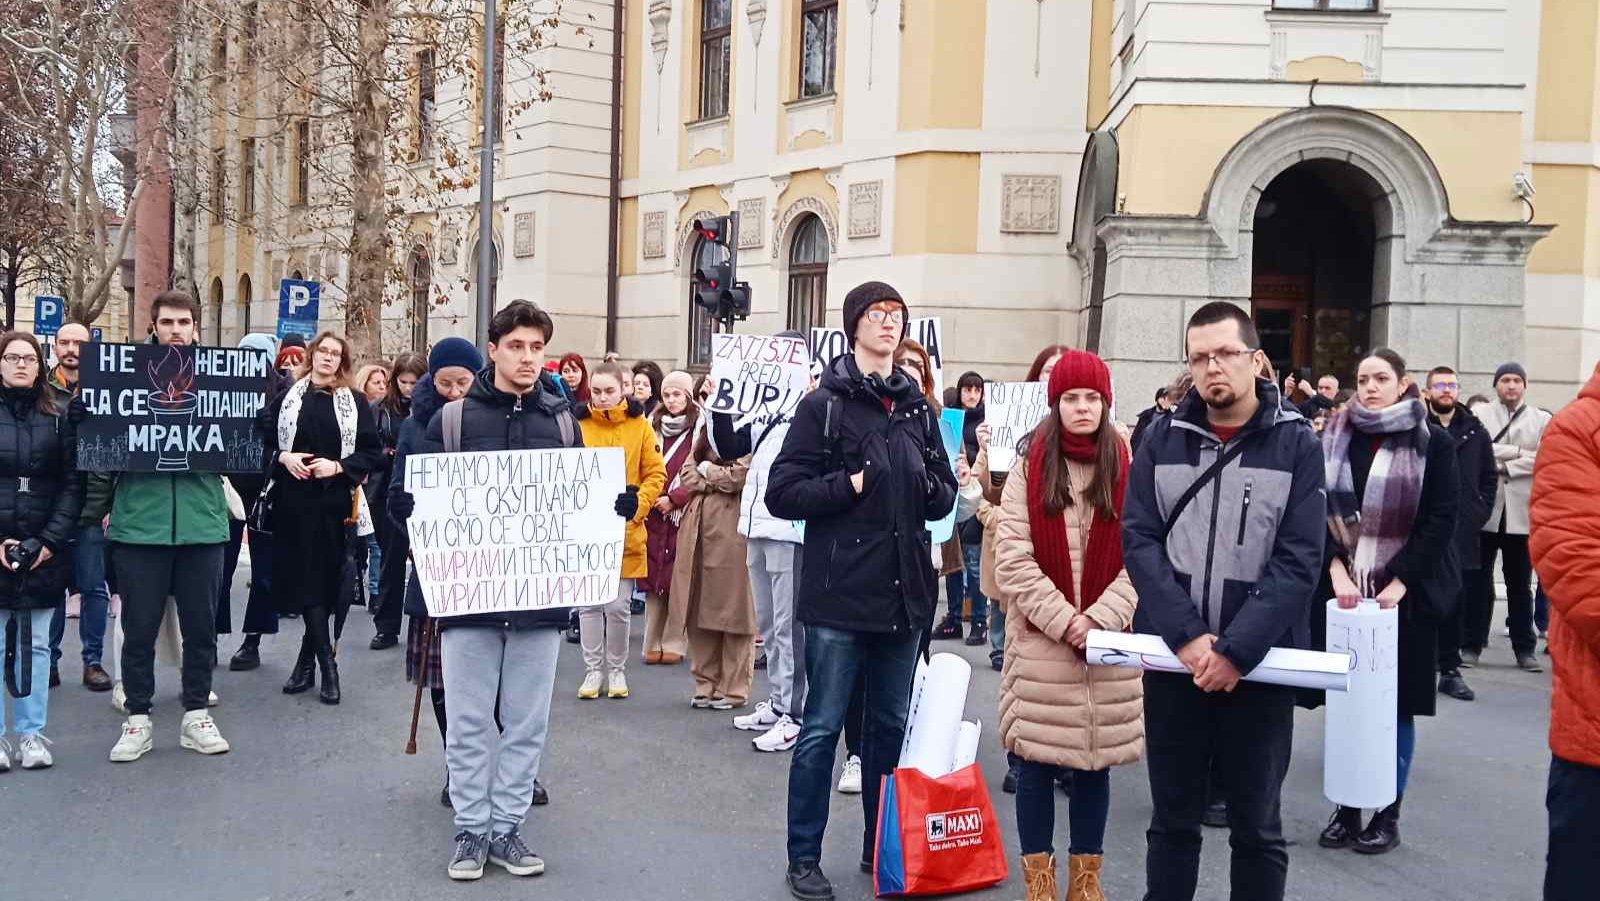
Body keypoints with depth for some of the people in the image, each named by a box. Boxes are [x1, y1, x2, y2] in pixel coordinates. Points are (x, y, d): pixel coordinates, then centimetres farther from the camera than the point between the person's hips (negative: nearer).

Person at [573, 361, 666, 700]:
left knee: (619, 605, 4)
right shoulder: (578, 425, 1)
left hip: (625, 530, 0)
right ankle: (592, 670, 20)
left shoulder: (639, 425, 1)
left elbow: (656, 474, 2)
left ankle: (617, 670, 21)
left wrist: (637, 506, -11)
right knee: (588, 603, 7)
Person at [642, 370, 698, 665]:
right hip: (653, 514, 4)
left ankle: (675, 643, 7)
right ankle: (653, 643, 11)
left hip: (683, 513, -4)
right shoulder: (653, 425, 14)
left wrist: (674, 498, -13)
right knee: (653, 578, 4)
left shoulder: (700, 428, -2)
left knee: (679, 580, -2)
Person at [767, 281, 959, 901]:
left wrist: (925, 486, -5)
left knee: (891, 727, 15)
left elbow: (944, 495, 15)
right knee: (823, 728, 3)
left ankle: (882, 849, 29)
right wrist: (848, 486, -15)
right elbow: (781, 494, -7)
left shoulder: (918, 408, 11)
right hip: (840, 593, -5)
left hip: (904, 594, 5)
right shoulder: (825, 404, -3)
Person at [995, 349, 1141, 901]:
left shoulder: (1128, 472, 3)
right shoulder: (1029, 469, 2)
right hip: (1040, 642, -1)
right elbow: (1013, 559, -5)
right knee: (1036, 764, 4)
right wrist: (1062, 620, -12)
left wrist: (1100, 620, -12)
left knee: (1095, 763, 9)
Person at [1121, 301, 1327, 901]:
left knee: (1256, 826, 11)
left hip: (1261, 665, -1)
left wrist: (1237, 650, -17)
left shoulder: (1296, 443, -2)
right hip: (1173, 660, 2)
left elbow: (1299, 562, -9)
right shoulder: (1162, 440, 4)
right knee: (1172, 820, 12)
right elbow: (1139, 541, -3)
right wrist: (1185, 635, -15)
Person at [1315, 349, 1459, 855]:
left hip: (1404, 591, -2)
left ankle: (1388, 815, 14)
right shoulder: (1336, 438, 7)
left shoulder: (1432, 442, -1)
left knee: (1396, 702, 4)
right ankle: (1347, 809, 15)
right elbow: (1320, 510, 3)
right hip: (1342, 588, 3)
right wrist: (1337, 570, -11)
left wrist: (1399, 583, -12)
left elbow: (1441, 519, -5)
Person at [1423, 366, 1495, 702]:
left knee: (1454, 604, 8)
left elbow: (1489, 478, 15)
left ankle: (1450, 670, 16)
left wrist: (1480, 513, 5)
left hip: (1462, 532, 3)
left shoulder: (1475, 432, 10)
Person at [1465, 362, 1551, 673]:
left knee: (1520, 584, 9)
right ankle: (1472, 645, 10)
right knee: (1478, 580, 4)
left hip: (1521, 512, 1)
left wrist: (1501, 463, -11)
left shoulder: (1542, 420, 8)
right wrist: (1518, 452, -11)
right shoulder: (1478, 413, 6)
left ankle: (1525, 648, 16)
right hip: (1484, 508, -1)